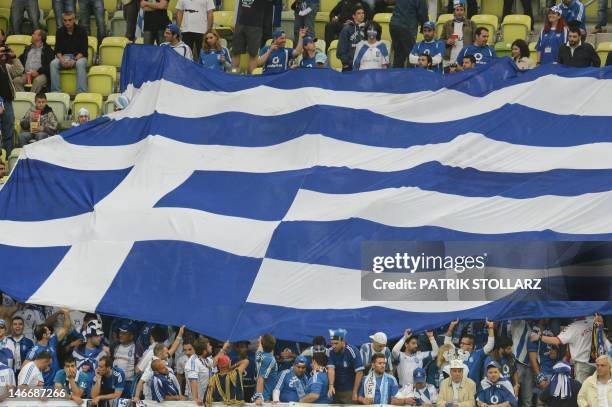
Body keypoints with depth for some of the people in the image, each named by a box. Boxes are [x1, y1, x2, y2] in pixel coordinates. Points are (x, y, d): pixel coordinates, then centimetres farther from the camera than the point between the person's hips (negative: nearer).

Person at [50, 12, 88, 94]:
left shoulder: (81, 31, -4)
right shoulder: (60, 32, 6)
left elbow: (83, 50, -10)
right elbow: (57, 50, 2)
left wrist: (74, 60, -26)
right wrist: (62, 60, -19)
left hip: (79, 57, -3)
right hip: (64, 57, 3)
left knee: (80, 64, -37)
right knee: (53, 64, -27)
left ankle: (81, 93, -39)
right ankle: (55, 92, -27)